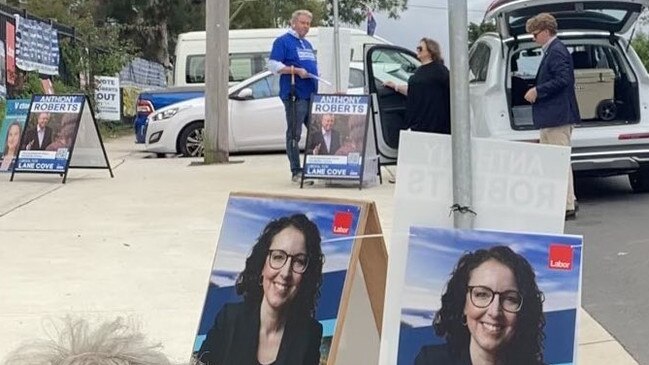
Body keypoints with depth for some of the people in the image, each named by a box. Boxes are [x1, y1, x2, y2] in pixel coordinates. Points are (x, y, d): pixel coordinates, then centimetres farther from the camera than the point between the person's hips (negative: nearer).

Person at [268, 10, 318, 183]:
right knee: (294, 134, -5)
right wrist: (296, 70, -17)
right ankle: (296, 171, -2)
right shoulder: (283, 41, -1)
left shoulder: (307, 44, 24)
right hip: (295, 95, -8)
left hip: (312, 95, 8)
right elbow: (273, 65, -9)